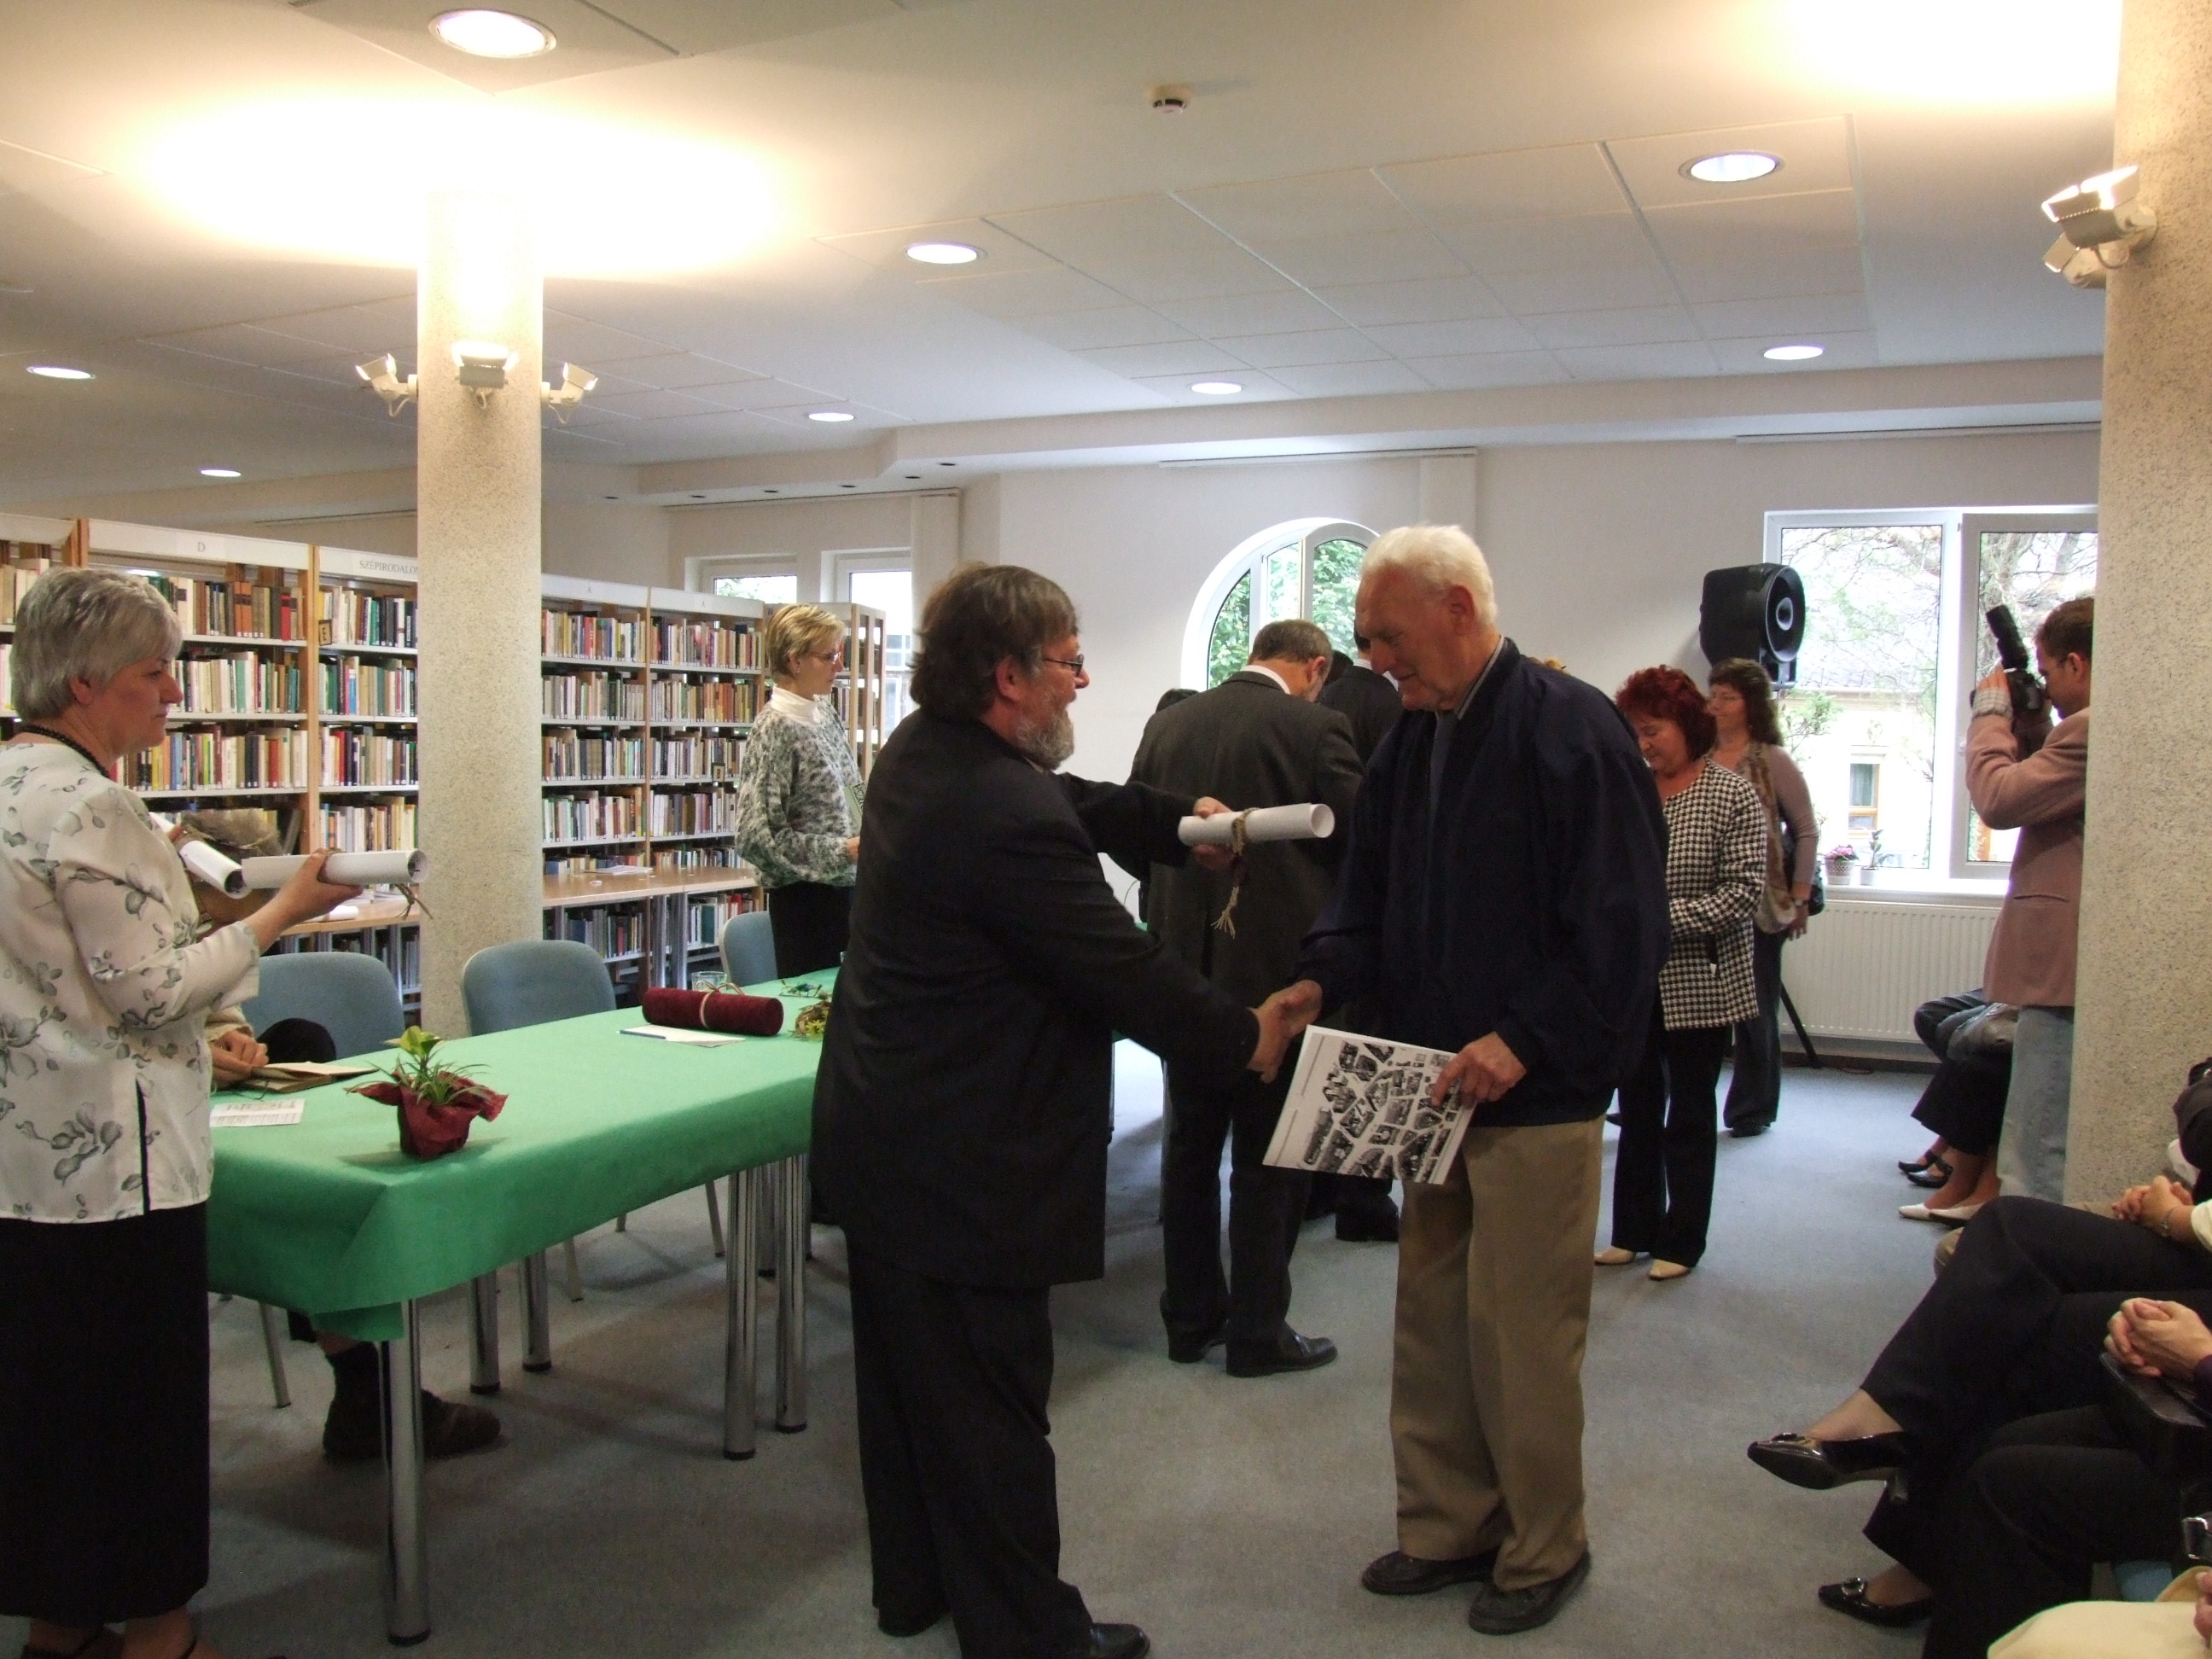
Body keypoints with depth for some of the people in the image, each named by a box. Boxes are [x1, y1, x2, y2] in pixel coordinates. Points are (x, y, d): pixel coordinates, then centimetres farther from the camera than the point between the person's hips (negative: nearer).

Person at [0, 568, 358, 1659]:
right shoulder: (89, 806, -19)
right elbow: (150, 989, -18)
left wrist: (197, 1038, 25)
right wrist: (281, 915, -11)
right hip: (112, 1156, -9)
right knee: (140, 1390, 3)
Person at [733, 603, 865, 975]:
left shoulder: (826, 715, 8)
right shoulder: (776, 729, -14)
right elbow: (757, 836, -18)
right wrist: (843, 851, -21)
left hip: (846, 887, 7)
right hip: (805, 895, -7)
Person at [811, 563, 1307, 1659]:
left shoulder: (919, 749, 4)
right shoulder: (1011, 815, -27)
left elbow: (1075, 806, 16)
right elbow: (1126, 973, -21)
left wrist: (1174, 821, 4)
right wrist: (1246, 1037, -8)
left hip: (881, 1140, 10)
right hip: (964, 1166, -10)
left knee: (908, 1377, 21)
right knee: (991, 1409, 5)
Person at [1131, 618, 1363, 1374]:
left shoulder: (1168, 723, 3)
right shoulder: (1314, 727, -12)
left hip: (1185, 967, 5)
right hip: (1279, 967, -5)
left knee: (1190, 1149, 15)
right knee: (1268, 1160, 7)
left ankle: (1190, 1318, 25)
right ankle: (1258, 1332, 15)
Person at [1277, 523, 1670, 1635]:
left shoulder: (1571, 731, -15)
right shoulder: (1411, 740, 8)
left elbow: (1621, 927, -18)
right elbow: (1372, 892, 12)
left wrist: (1524, 1041, -24)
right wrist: (1323, 980, -5)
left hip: (1537, 1095, -7)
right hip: (1441, 1087, 7)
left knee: (1521, 1336, 6)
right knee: (1431, 1324, 16)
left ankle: (1543, 1550, 27)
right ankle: (1449, 1528, 33)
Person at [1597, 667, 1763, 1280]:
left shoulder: (1732, 795, -8)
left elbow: (1742, 894, -14)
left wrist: (1661, 918, -20)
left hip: (1699, 985, -4)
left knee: (1689, 1115, 8)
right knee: (1638, 1108, 13)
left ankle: (1682, 1242, 21)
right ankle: (1632, 1231, 26)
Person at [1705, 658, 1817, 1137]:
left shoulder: (1772, 761, -2)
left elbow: (1807, 831, 2)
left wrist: (1800, 899, -2)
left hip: (1758, 904, -2)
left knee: (1756, 1007, 6)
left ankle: (1754, 1108, 19)